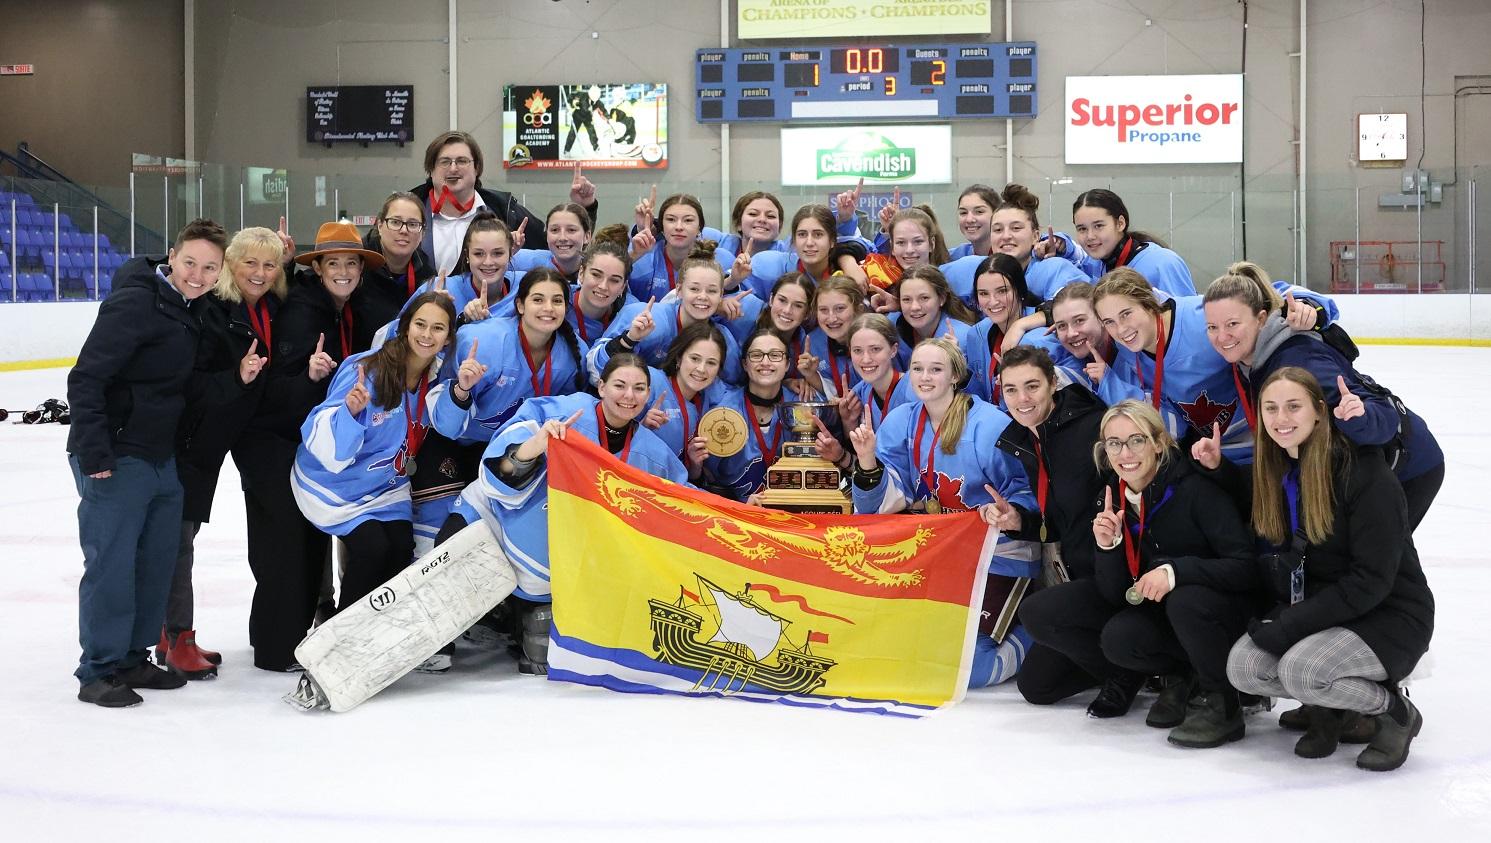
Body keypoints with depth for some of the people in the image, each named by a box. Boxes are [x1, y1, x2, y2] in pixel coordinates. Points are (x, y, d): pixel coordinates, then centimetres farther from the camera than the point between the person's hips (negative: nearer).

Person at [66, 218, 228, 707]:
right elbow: (86, 378, -19)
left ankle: (132, 658, 23)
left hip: (164, 458, 8)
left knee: (158, 561, 11)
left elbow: (193, 385, 20)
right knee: (111, 562, -4)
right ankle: (98, 671, 6)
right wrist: (94, 453, -23)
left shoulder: (193, 310, 10)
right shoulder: (135, 302, -16)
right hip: (116, 457, -8)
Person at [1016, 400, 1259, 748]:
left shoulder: (1195, 487, -21)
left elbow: (1245, 567, -25)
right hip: (1151, 609, 6)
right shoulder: (1112, 498, -4)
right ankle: (1174, 674, 3)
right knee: (1039, 613, -10)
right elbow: (1114, 595, -5)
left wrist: (1175, 571, -37)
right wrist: (1107, 546, -24)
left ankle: (1221, 704, -13)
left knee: (1186, 599, -41)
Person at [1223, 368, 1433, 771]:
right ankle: (1327, 704, 10)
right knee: (1242, 666, -16)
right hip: (1317, 611, 6)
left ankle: (1395, 711, -3)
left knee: (1300, 669, -30)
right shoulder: (1274, 473, 2)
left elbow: (1372, 580, -22)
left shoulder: (1364, 473, -20)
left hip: (1388, 616, -6)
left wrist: (1291, 625, -23)